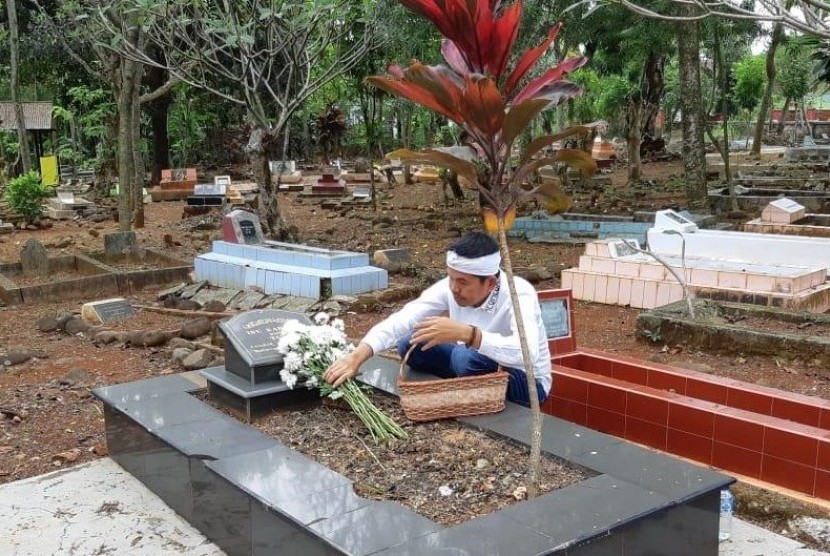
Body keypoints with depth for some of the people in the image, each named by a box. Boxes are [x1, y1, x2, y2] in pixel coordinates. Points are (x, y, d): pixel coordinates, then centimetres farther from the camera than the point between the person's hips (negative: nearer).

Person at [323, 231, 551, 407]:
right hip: (476, 368, 6)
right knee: (410, 344, -10)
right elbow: (401, 320, -23)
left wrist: (466, 333, -57)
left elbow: (527, 354, -49)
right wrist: (356, 357, -37)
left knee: (466, 357, -35)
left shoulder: (518, 294, -31)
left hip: (527, 381, -6)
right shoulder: (450, 287, -16)